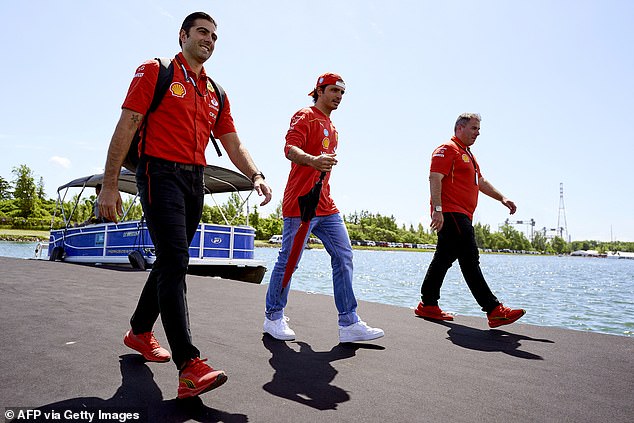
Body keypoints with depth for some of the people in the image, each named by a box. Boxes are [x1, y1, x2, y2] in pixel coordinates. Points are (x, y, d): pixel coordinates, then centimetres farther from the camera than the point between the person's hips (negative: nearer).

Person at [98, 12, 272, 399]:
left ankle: (140, 332, 32)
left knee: (171, 261, 12)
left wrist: (256, 175, -6)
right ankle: (190, 366, -18)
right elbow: (126, 126, -4)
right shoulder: (155, 71, 3)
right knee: (175, 261, -16)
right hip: (161, 173, -6)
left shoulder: (215, 93, 19)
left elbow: (232, 142, 13)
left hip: (195, 181, 7)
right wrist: (110, 185, -11)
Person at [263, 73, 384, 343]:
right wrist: (313, 160, -38)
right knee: (288, 261, -1)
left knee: (343, 257, 1)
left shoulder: (332, 128, 24)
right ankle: (273, 318, 17)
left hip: (325, 205, 9)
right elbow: (290, 149, -19)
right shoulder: (305, 116, -2)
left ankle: (349, 324, 4)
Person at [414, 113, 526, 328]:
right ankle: (494, 310, -7)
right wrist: (438, 209, -26)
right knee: (470, 262, -10)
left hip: (461, 217, 11)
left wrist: (502, 198, 25)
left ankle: (428, 305, 17)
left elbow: (480, 181, 33)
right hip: (451, 214, -11)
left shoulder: (467, 154, 29)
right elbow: (435, 178, -16)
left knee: (443, 260, 11)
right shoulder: (447, 149, -4)